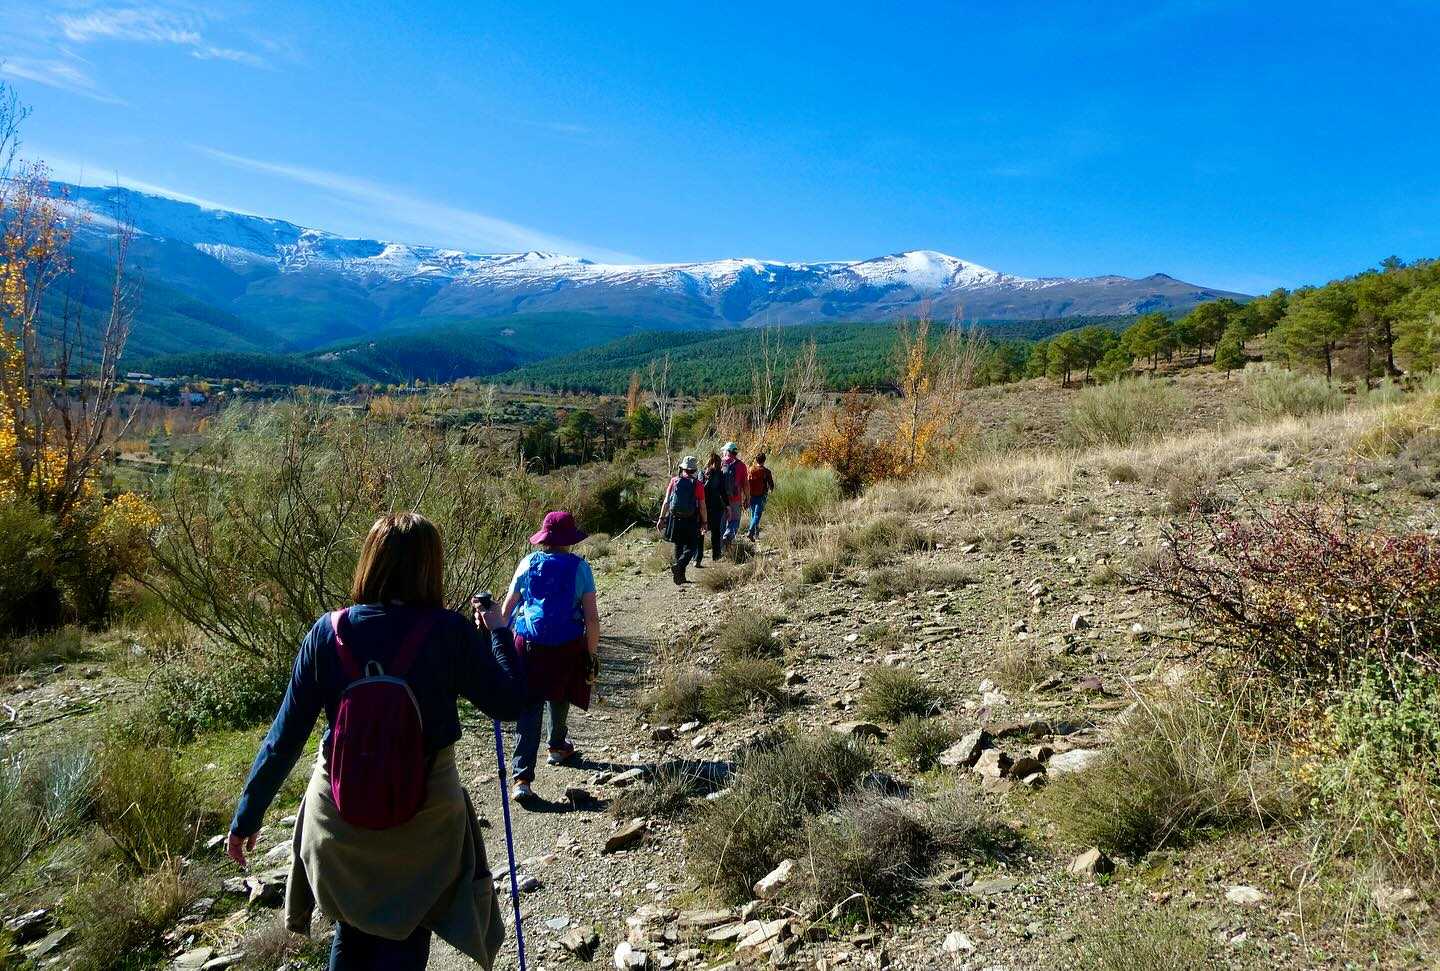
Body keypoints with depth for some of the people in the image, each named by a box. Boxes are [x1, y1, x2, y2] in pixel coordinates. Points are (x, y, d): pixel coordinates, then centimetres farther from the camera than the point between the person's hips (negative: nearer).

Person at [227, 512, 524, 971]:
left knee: (352, 934, 27)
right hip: (425, 819, -2)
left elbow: (285, 736, -6)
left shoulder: (328, 632, -11)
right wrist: (498, 633, 5)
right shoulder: (450, 633, -18)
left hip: (338, 814, 2)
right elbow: (509, 705, -8)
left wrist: (248, 815, 6)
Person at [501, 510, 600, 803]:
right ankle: (557, 747, 47)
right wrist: (593, 655, 2)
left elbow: (506, 609, 3)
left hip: (528, 645, 0)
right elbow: (592, 618, -7)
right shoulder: (579, 568, -4)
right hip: (568, 646, 0)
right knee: (560, 697, 25)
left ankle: (521, 778, -9)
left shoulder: (528, 564, 0)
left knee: (528, 710, -1)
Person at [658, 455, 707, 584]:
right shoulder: (698, 484, -5)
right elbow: (702, 506, -4)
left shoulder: (674, 481, 1)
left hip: (675, 519, 3)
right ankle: (679, 565, -20)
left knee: (678, 546, 16)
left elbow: (666, 501, 0)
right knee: (691, 547, 6)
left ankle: (680, 576, 20)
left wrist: (662, 518, 5)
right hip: (691, 521, -3)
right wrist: (704, 522, 5)